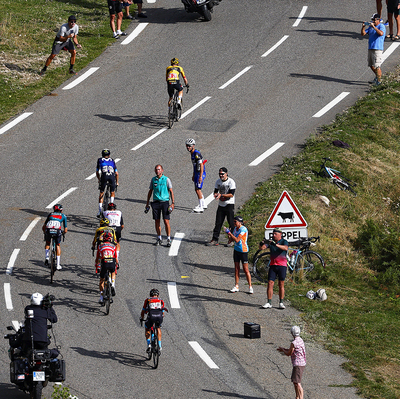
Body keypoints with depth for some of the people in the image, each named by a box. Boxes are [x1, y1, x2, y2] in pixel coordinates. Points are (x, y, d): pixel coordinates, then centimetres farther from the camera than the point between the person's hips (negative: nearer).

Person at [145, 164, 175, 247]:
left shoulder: (166, 179, -1)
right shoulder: (153, 179, 9)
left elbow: (171, 191, 0)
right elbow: (150, 191, 16)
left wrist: (173, 203, -9)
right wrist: (147, 204, 14)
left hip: (165, 202, -3)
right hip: (156, 202, 3)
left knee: (166, 221, -8)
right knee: (157, 221, 4)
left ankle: (168, 239, -4)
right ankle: (159, 239, 15)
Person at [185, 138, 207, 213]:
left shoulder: (197, 153, -19)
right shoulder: (192, 153, 12)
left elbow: (201, 165, -23)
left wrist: (200, 176, -26)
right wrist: (193, 175, 26)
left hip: (200, 173, -10)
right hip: (196, 173, 10)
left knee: (198, 190, -11)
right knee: (197, 189, 18)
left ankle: (201, 208, -9)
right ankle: (203, 205, 32)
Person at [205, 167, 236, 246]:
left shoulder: (231, 182, -13)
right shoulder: (218, 182, 6)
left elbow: (231, 194, -18)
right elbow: (216, 190, 14)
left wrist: (221, 195, -26)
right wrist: (215, 194, -11)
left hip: (229, 204, -5)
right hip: (221, 205, 5)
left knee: (231, 223, 0)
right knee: (218, 223, 4)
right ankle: (215, 240, 6)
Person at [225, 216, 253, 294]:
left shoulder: (243, 229, -18)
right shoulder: (236, 228, 8)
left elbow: (237, 240, -25)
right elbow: (231, 240, 12)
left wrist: (230, 233, -20)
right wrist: (228, 234, -6)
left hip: (243, 251, -8)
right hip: (236, 249, 8)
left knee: (246, 270, -5)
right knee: (236, 268, 8)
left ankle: (250, 287, 2)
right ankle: (236, 286, 13)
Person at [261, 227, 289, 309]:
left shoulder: (283, 242, -3)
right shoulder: (270, 241, 8)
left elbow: (285, 248, -25)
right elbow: (262, 247, -4)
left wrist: (276, 244, -39)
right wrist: (262, 243, -28)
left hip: (282, 265, -3)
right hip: (273, 265, 3)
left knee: (281, 284, 1)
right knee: (270, 283, -4)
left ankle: (281, 303, 8)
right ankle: (269, 303, -3)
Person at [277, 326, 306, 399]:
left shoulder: (294, 343, -19)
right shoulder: (300, 340, 11)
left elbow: (288, 354, -8)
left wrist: (282, 349, 11)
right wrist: (284, 349, 26)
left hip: (298, 365, -10)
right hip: (302, 363, 10)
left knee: (297, 383, -14)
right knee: (295, 381, 19)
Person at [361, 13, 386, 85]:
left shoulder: (381, 26, -7)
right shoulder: (370, 27, 17)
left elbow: (381, 33, -27)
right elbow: (363, 33, 14)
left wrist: (374, 27, -27)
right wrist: (363, 27, -2)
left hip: (377, 49, -9)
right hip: (370, 49, 9)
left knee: (377, 66, -11)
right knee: (371, 65, 17)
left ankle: (379, 80, -5)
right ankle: (377, 76, 35)